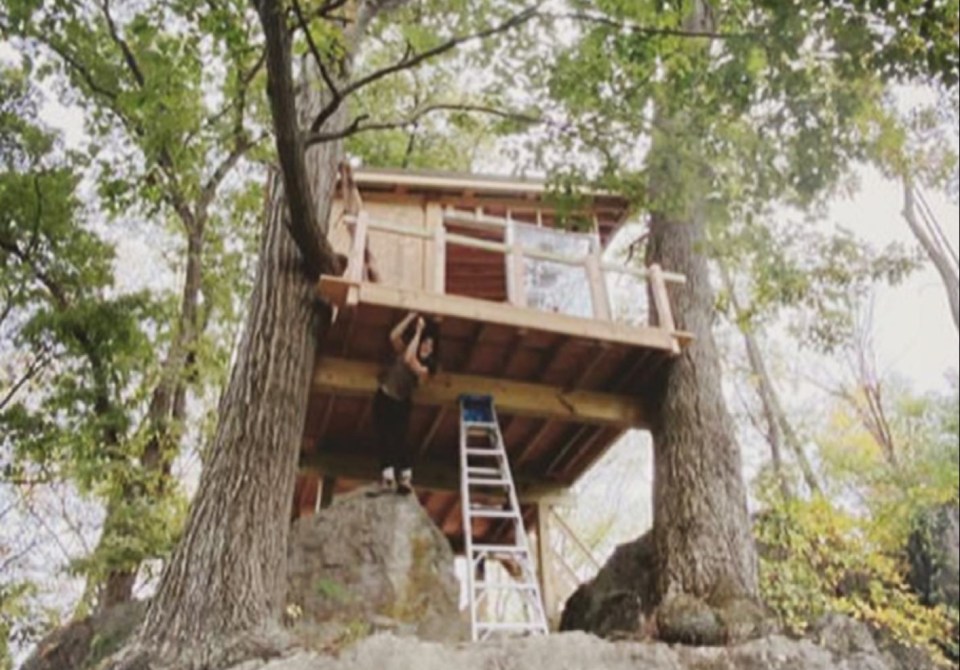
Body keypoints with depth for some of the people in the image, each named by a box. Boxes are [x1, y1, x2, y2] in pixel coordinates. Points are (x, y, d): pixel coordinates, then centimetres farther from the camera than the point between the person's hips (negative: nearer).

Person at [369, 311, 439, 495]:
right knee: (384, 439, -6)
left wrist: (418, 332, -23)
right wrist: (412, 316, -17)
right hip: (383, 397, 3)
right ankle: (388, 480, -11)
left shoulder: (426, 367, -9)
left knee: (398, 439, -15)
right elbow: (394, 336, -15)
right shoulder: (403, 351, 1)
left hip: (401, 404, -3)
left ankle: (406, 479, -18)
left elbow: (409, 360, -26)